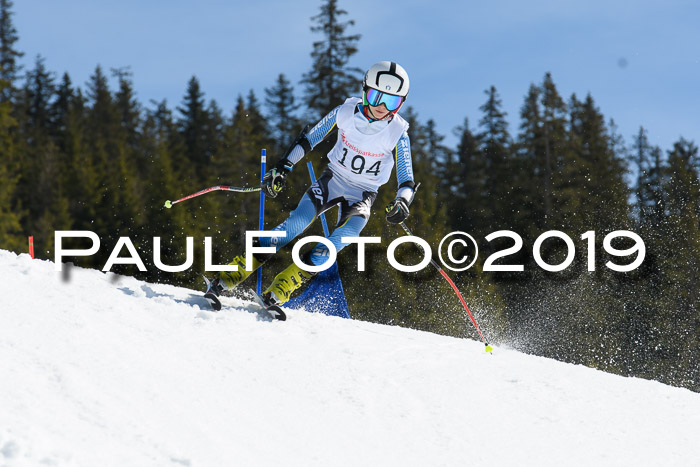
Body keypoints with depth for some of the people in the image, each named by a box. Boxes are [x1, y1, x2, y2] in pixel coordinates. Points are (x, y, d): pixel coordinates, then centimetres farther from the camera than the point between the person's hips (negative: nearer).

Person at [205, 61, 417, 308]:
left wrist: (402, 201, -34)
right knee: (298, 221, -23)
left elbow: (407, 181, -12)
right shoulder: (346, 112, -12)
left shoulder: (398, 133, -15)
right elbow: (309, 139, -2)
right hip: (332, 179, 1)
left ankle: (279, 291, -27)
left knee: (345, 236, -29)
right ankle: (235, 271, -19)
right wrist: (282, 168, -10)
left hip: (362, 194, -1)